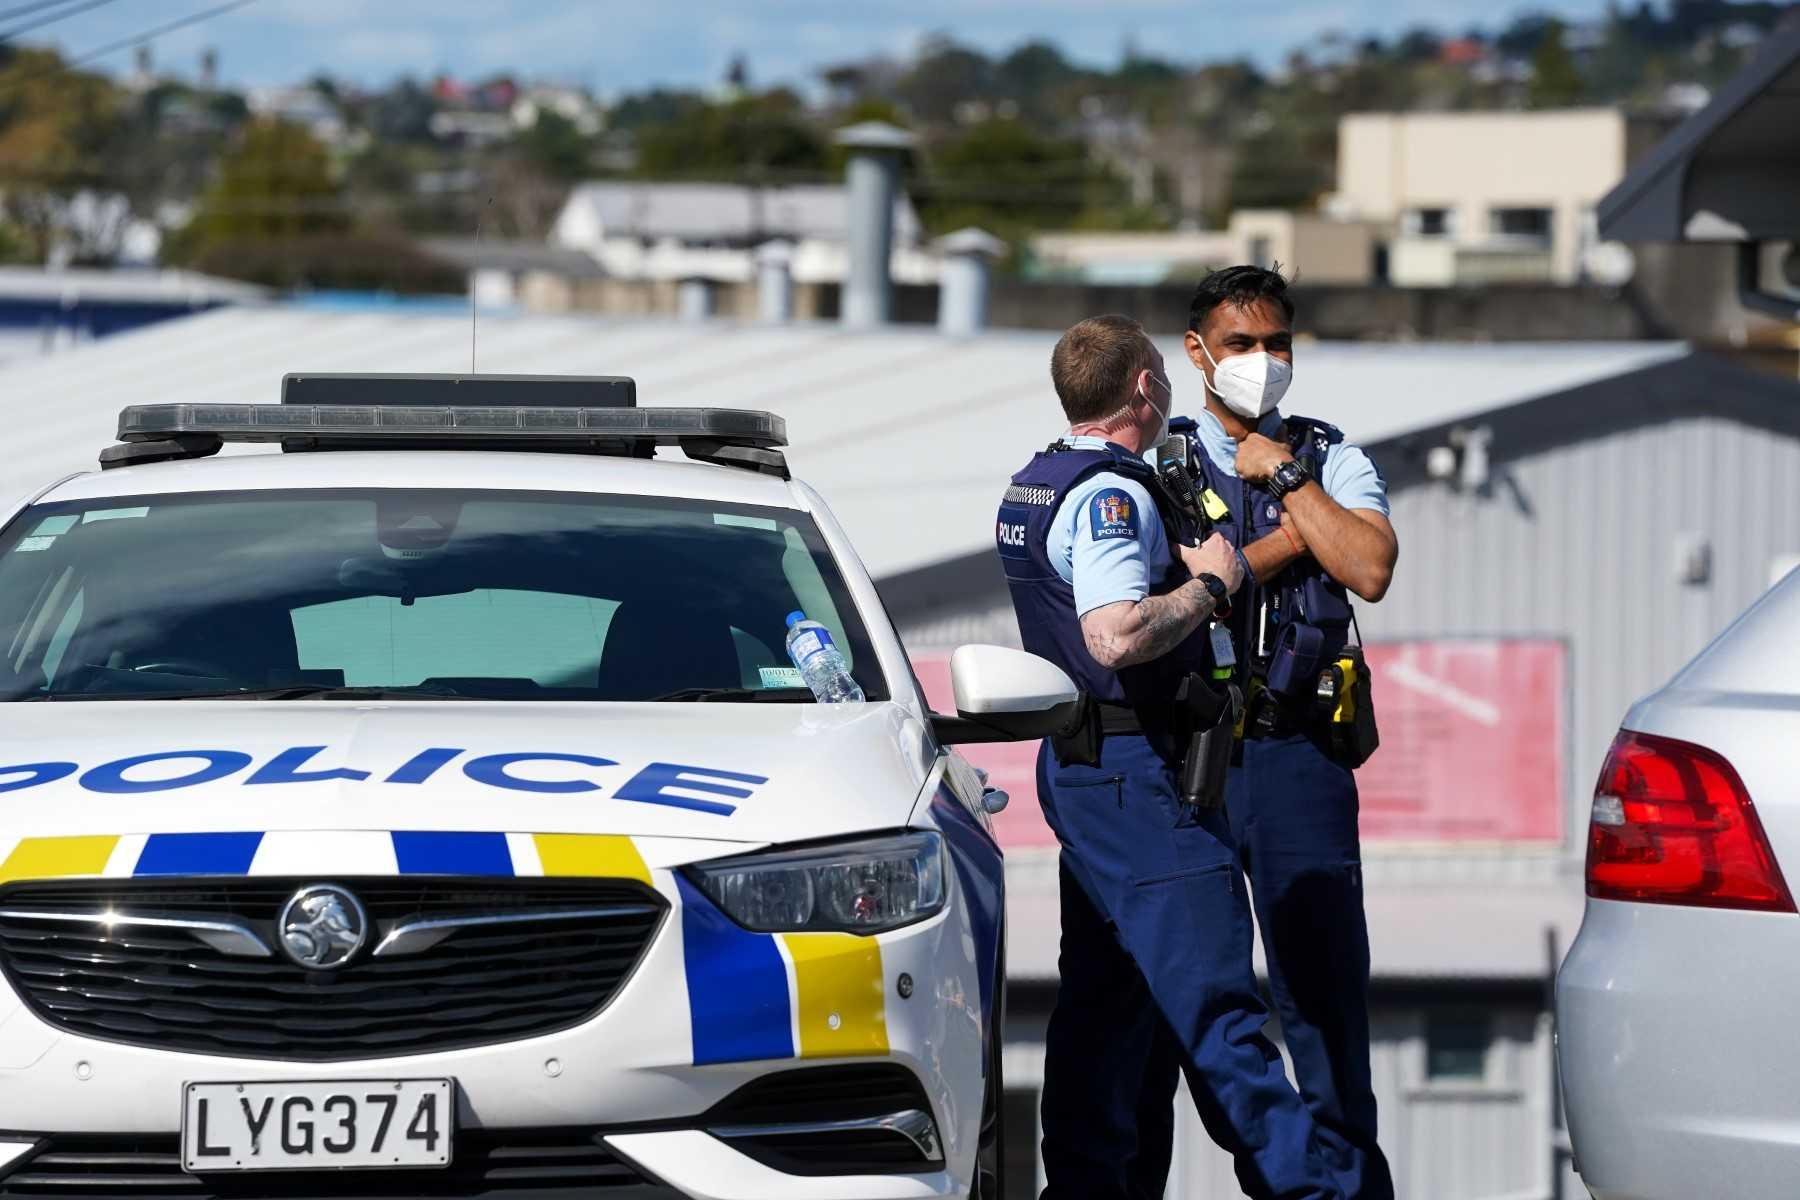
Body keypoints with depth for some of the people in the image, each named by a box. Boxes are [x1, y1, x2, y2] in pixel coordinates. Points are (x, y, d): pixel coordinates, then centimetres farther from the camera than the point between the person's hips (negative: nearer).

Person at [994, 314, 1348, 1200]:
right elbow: (1117, 636, -30)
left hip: (1080, 763, 10)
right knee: (1212, 994, -11)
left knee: (1104, 993, 13)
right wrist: (1210, 585, -17)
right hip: (1137, 773, -10)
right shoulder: (1110, 496, -17)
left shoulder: (1035, 487, 15)